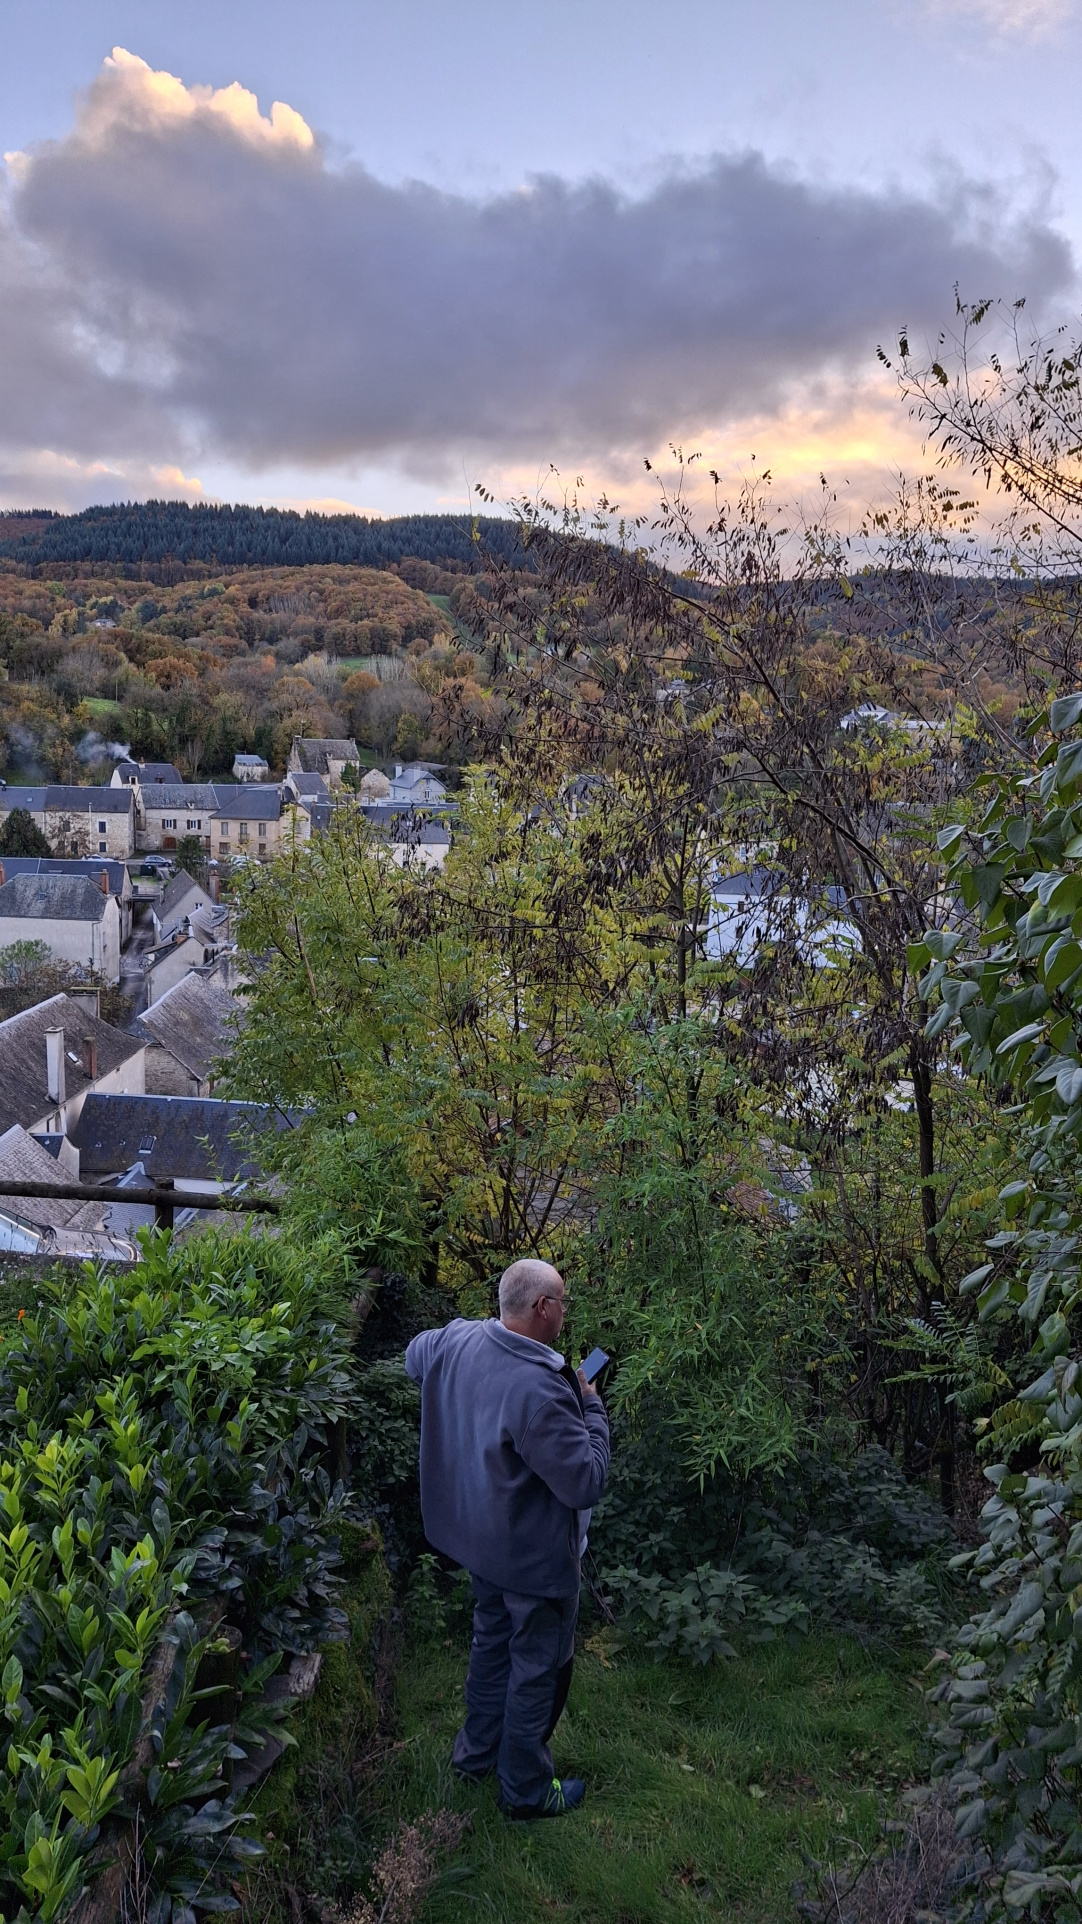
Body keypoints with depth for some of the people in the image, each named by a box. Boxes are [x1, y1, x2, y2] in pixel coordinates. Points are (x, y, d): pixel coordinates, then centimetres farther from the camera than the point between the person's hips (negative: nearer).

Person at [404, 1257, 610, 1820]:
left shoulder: (459, 1342, -11)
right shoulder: (540, 1389, -36)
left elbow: (415, 1355, 14)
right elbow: (585, 1482, -29)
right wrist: (591, 1405, -18)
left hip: (478, 1537, 8)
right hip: (535, 1556, -8)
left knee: (491, 1641, 28)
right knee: (538, 1667, 13)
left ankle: (477, 1752, 46)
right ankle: (525, 1789, 31)